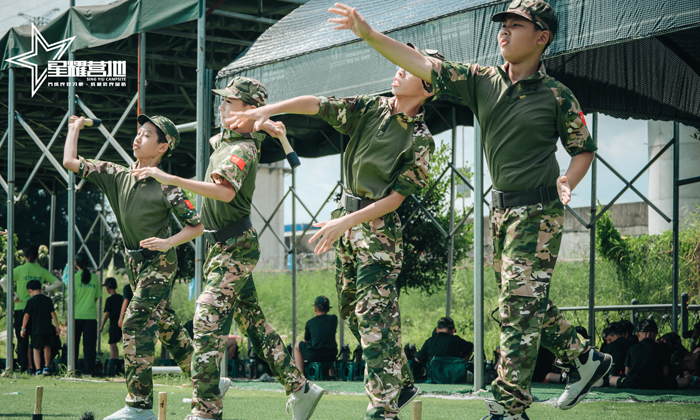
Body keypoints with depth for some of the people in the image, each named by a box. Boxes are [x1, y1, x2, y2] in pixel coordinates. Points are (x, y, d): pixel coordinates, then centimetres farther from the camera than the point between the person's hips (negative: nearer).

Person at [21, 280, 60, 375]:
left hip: (36, 329, -3)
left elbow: (26, 316, -2)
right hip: (48, 328, 3)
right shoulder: (48, 299, 6)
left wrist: (23, 328, 7)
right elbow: (53, 313, 5)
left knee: (36, 349, 4)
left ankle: (38, 369, -5)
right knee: (47, 347, 18)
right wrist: (57, 327, 10)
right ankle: (46, 367, 15)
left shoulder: (31, 301, -3)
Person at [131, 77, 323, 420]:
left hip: (234, 247, -10)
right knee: (252, 322, 13)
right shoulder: (226, 138, 11)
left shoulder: (242, 150, -19)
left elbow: (225, 191, -37)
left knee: (207, 324, -15)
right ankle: (299, 388, 18)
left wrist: (171, 180, -43)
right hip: (226, 246, 10)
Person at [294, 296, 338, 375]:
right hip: (331, 357, 3)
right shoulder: (333, 319, 7)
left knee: (297, 345, 25)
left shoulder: (310, 323, 3)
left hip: (313, 356, -3)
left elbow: (306, 341, 17)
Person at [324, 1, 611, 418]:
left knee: (519, 306, -10)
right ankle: (585, 359, 33)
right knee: (525, 303, 15)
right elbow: (425, 65, -2)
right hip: (502, 208, 6)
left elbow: (584, 148, 1)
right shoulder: (483, 80, 4)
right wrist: (368, 33, -11)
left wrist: (568, 180, -20)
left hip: (539, 212, -6)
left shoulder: (557, 95, -8)